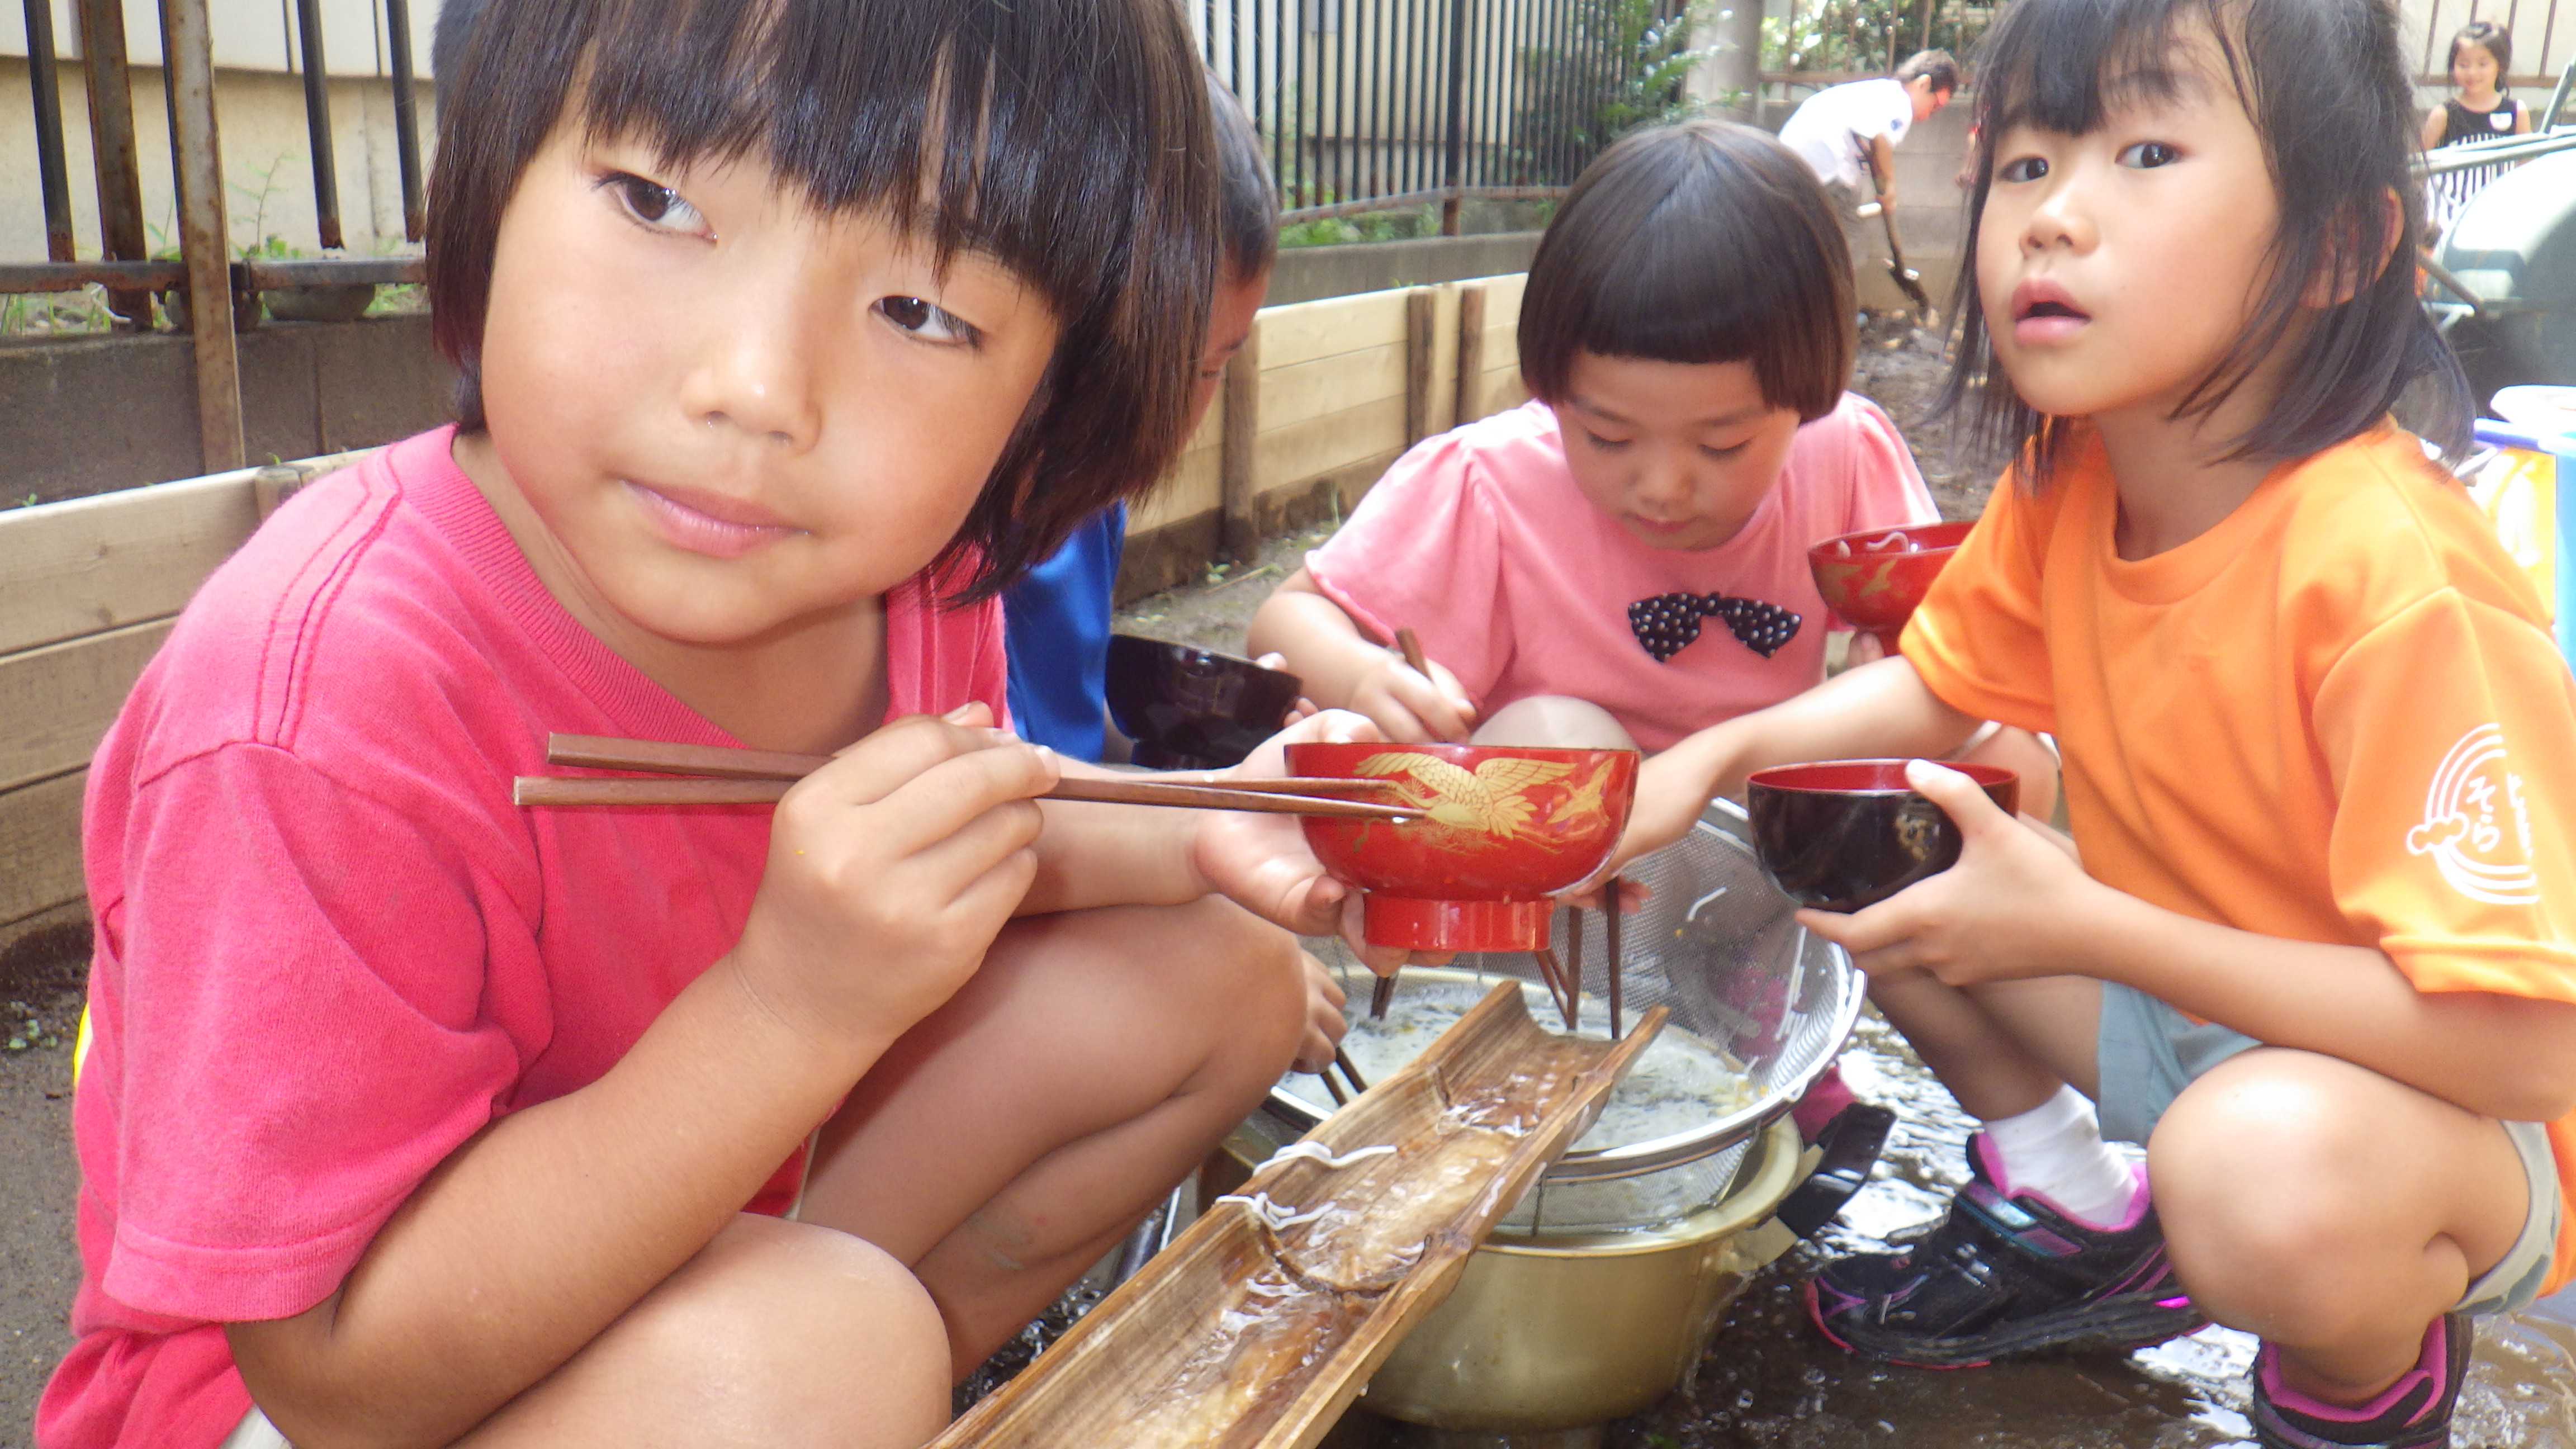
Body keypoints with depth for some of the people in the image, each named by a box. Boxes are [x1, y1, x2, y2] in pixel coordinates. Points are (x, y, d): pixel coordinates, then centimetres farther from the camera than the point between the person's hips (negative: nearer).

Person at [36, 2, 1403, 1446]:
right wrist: (794, 1010, -40)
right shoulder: (320, 710, -34)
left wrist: (1177, 847, -9)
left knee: (1215, 975, 3)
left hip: (713, 1215, 6)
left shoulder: (905, 565, -14)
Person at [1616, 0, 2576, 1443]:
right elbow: (1935, 687, 7)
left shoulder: (2388, 573, -32)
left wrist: (2085, 928, -31)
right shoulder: (2064, 483, -11)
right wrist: (1714, 756, -12)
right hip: (2183, 1003, 7)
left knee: (2267, 1162, -37)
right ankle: (2076, 1228, 16)